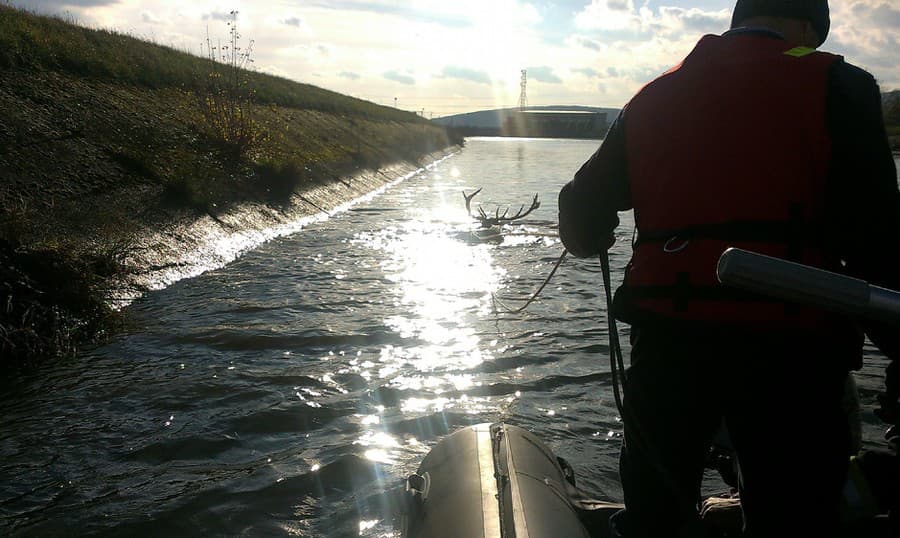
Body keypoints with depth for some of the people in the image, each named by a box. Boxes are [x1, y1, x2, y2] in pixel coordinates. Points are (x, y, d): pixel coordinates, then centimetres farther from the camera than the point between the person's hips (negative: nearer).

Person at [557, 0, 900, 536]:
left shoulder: (655, 97, 12)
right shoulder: (836, 86, 0)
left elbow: (583, 209, 12)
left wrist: (593, 240, 33)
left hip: (665, 336, 4)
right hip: (785, 346, -3)